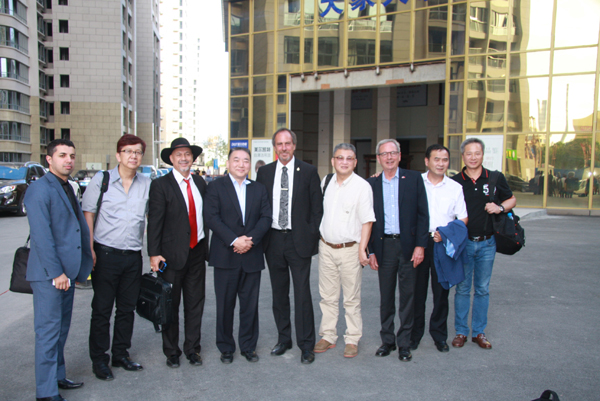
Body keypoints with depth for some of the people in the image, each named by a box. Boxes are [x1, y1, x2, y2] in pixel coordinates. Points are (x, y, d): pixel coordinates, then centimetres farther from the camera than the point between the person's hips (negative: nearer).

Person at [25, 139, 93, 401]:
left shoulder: (67, 188, 16)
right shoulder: (40, 189, -12)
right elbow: (41, 236, -19)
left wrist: (82, 265, 14)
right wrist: (56, 272, -20)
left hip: (67, 271, 9)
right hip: (49, 274, -9)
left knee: (61, 329, 17)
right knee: (48, 332, 0)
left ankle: (57, 376, 31)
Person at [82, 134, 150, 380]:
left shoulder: (147, 184, 6)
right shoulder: (101, 180, -2)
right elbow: (88, 214, -2)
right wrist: (89, 249, -10)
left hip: (133, 256, 3)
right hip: (106, 254, -3)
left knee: (127, 308, 12)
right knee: (102, 309, 5)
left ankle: (120, 355, 27)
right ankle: (99, 360, 19)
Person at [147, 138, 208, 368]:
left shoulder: (200, 183, 9)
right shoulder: (160, 185, -5)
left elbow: (205, 215, 12)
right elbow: (154, 221, -8)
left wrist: (206, 247, 9)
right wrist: (154, 253, -14)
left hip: (197, 252, 4)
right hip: (172, 254, -4)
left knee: (195, 303, 11)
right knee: (170, 305, 8)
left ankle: (192, 348, 27)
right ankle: (171, 352, 25)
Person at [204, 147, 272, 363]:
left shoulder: (259, 188, 11)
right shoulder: (216, 186, 2)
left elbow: (266, 217, 3)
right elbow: (211, 217, -9)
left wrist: (251, 239, -13)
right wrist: (234, 240, -17)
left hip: (252, 256, 2)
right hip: (225, 256, -2)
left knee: (250, 304, 9)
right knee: (225, 304, 7)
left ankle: (248, 346, 24)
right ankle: (226, 347, 22)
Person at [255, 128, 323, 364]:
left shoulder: (308, 172, 0)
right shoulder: (264, 172, 8)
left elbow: (317, 207, 1)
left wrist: (313, 236, -5)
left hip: (299, 240, -3)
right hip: (273, 240, 3)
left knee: (302, 294, -2)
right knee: (279, 293, 13)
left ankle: (306, 345, 10)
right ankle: (284, 339, 28)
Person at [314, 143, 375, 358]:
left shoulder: (362, 186, -9)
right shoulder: (325, 182, 7)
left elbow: (367, 221, -9)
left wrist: (362, 249, -14)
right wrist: (318, 241, 12)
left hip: (350, 249, -4)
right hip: (326, 247, 5)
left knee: (351, 299, 6)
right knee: (328, 296, 13)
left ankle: (352, 340, 20)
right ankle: (328, 336, 26)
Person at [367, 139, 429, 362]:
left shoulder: (413, 179, 3)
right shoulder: (372, 184, 7)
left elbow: (422, 214, 0)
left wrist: (420, 245, -7)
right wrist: (371, 251, 3)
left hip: (408, 245, -1)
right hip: (384, 245, 2)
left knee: (407, 295, 5)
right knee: (385, 296, 9)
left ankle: (404, 343, 17)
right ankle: (387, 340, 23)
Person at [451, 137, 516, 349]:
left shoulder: (496, 178, 2)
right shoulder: (455, 182, -1)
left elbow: (512, 199, 13)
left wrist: (500, 208, -8)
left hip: (487, 243, 1)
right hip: (463, 243, -1)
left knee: (482, 289, 10)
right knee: (462, 288, 6)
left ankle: (479, 332, 22)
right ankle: (461, 331, 18)